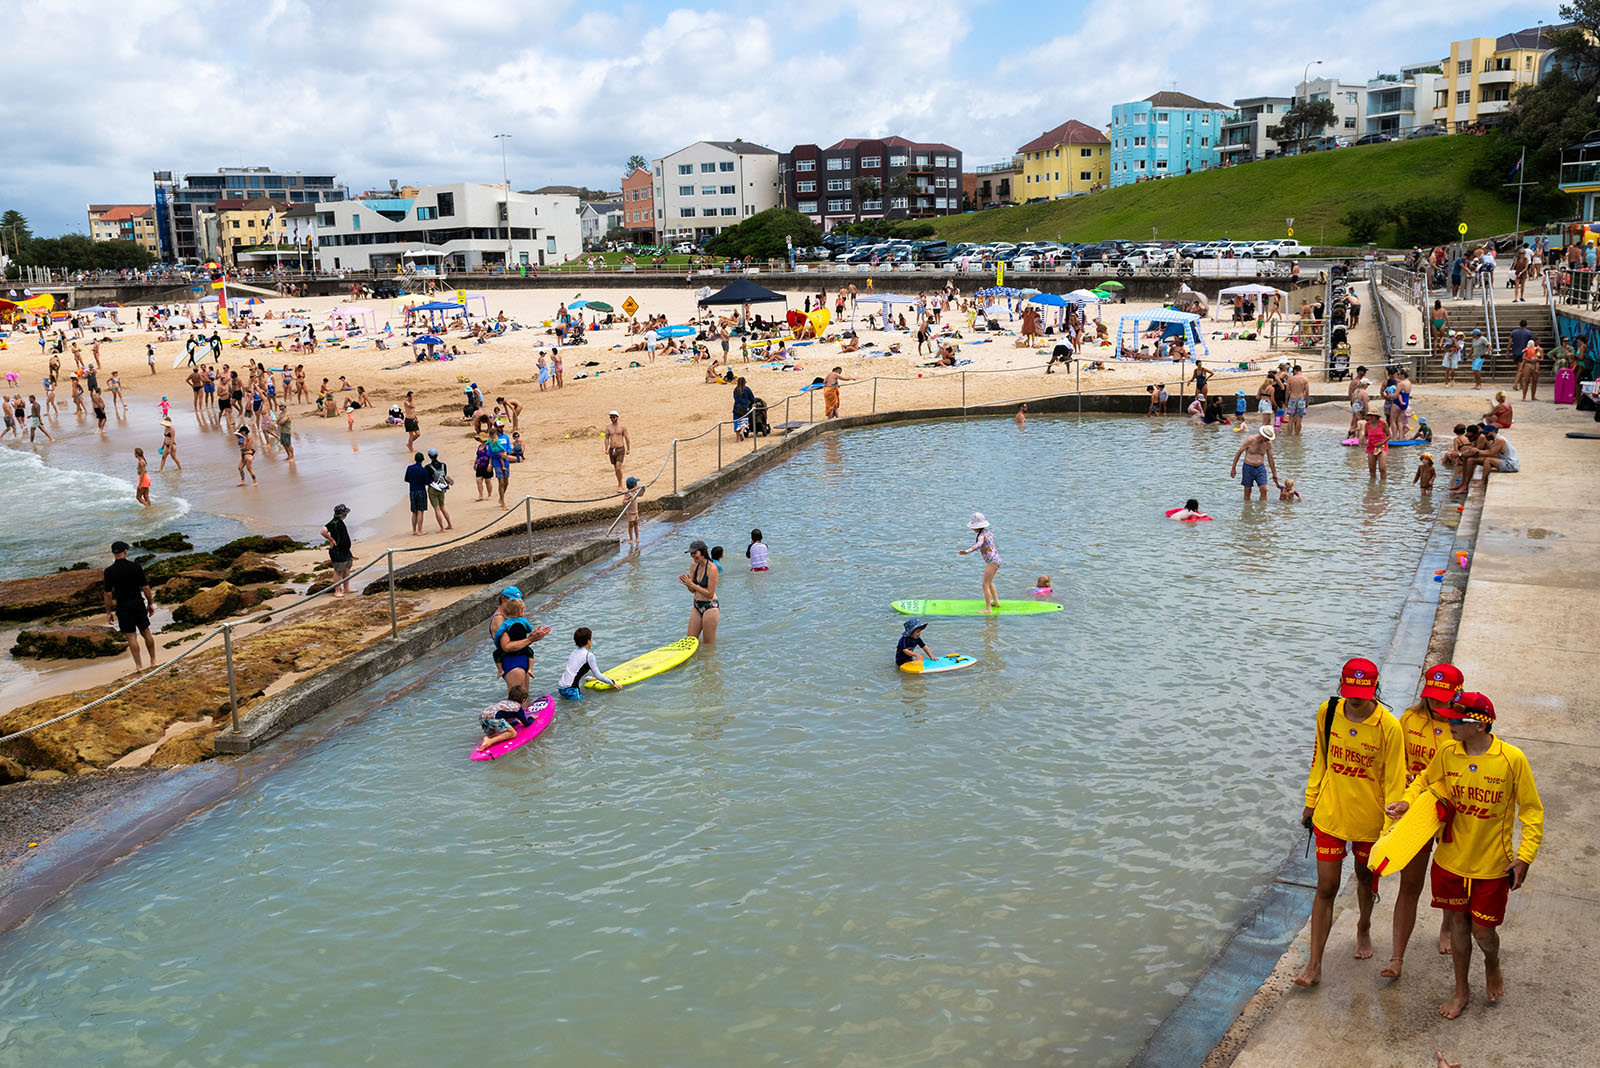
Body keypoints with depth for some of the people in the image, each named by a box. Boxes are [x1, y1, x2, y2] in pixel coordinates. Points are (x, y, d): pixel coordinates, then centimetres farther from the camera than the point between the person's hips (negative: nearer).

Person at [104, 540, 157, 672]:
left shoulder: (109, 571, -10)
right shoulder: (135, 566, -5)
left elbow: (108, 593, -9)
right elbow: (146, 587, -3)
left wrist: (108, 612, 0)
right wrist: (150, 603, 8)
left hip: (123, 607, -2)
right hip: (138, 603, 2)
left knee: (131, 636, 3)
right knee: (146, 632, 14)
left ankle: (139, 665, 6)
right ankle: (153, 661, 21)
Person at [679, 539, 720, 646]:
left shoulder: (712, 568, -18)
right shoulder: (693, 566, 3)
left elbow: (710, 594, -20)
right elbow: (692, 590, 8)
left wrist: (692, 584, -22)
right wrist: (686, 582, -13)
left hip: (710, 607, -7)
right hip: (697, 606, 7)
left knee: (708, 645, 3)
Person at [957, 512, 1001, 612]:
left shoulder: (982, 535, -24)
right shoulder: (987, 531, 3)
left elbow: (978, 545, -41)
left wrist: (966, 551, -54)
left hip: (992, 561, -11)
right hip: (995, 559, 11)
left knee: (985, 585, -10)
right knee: (989, 582, 27)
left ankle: (988, 608, -11)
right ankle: (996, 602, 39)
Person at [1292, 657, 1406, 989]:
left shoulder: (1388, 726, -18)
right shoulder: (1327, 712, -9)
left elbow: (1394, 780, -11)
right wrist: (1311, 802, 9)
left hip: (1369, 818, -1)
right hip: (1330, 814, 1)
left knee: (1365, 878, 22)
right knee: (1326, 887, 2)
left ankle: (1364, 928, 52)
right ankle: (1314, 964, 9)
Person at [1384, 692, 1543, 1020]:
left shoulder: (1512, 759, -17)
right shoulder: (1447, 753, -8)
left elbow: (1532, 810, -8)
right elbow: (1425, 780, 12)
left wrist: (1524, 856, -13)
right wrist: (1407, 801, -8)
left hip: (1492, 866, -3)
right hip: (1450, 860, 3)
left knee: (1483, 931, 7)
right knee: (1457, 925, 15)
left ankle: (1492, 967, 43)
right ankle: (1462, 990, 36)